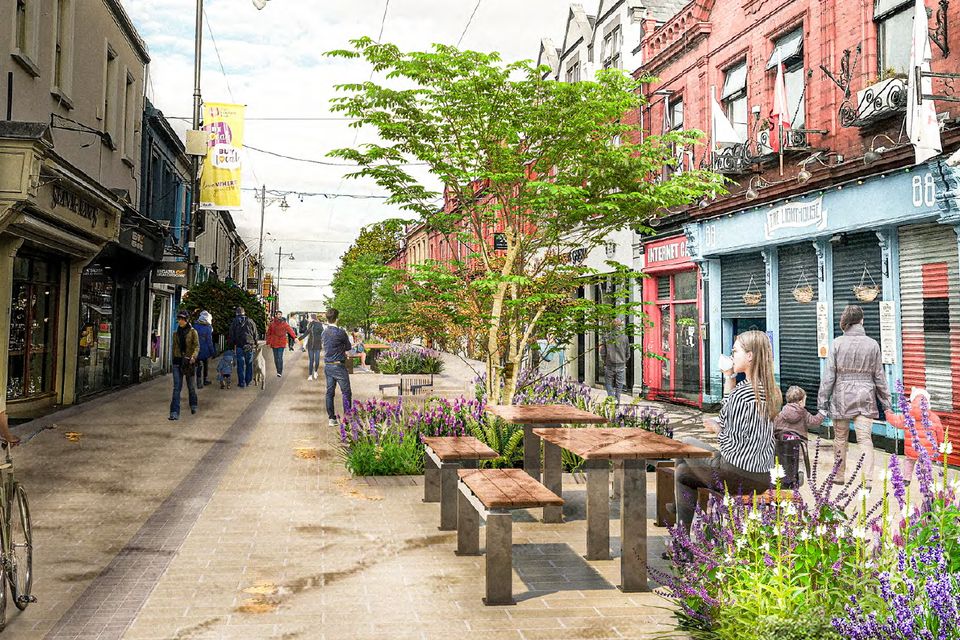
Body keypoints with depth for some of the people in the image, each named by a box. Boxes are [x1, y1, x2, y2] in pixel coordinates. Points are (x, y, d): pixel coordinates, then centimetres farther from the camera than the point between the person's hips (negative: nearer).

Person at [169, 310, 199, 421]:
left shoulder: (192, 332, -2)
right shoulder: (176, 333, 10)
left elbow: (197, 346, -10)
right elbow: (174, 347, 18)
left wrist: (193, 357, -26)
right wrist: (174, 359, 18)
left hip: (188, 362, -2)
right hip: (177, 362, 2)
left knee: (191, 386, 12)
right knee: (176, 388, -7)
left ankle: (193, 406, 37)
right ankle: (174, 413, -11)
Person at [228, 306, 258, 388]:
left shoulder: (234, 323, 3)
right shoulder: (250, 321, 3)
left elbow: (231, 336, 6)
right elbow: (255, 334, 5)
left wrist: (232, 346, 13)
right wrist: (255, 345, 13)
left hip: (239, 347, 0)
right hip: (250, 347, 0)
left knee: (240, 365, 4)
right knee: (249, 364, 11)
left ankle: (242, 383, 5)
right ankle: (248, 381, 16)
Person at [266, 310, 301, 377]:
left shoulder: (285, 324, -2)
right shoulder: (272, 324, 6)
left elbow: (290, 330, -16)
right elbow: (269, 333, 12)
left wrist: (295, 337, -31)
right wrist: (268, 342, 9)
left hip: (282, 343, -3)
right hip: (274, 343, 3)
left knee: (280, 357, -12)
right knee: (276, 358, 8)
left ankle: (280, 372, -8)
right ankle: (278, 371, 19)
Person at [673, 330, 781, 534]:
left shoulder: (743, 391, -19)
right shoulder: (770, 390, 7)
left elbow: (733, 442, -18)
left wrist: (715, 427, 1)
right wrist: (729, 380, 11)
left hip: (738, 475, -8)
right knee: (683, 471, 20)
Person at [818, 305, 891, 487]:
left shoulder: (837, 343, -6)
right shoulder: (872, 344, -1)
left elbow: (829, 375, -5)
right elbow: (879, 377, 5)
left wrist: (822, 402, 0)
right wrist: (886, 404, 14)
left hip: (841, 398, 0)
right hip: (865, 398, 1)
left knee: (840, 439, 13)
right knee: (865, 439, 1)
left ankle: (838, 475, 24)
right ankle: (868, 479, -8)